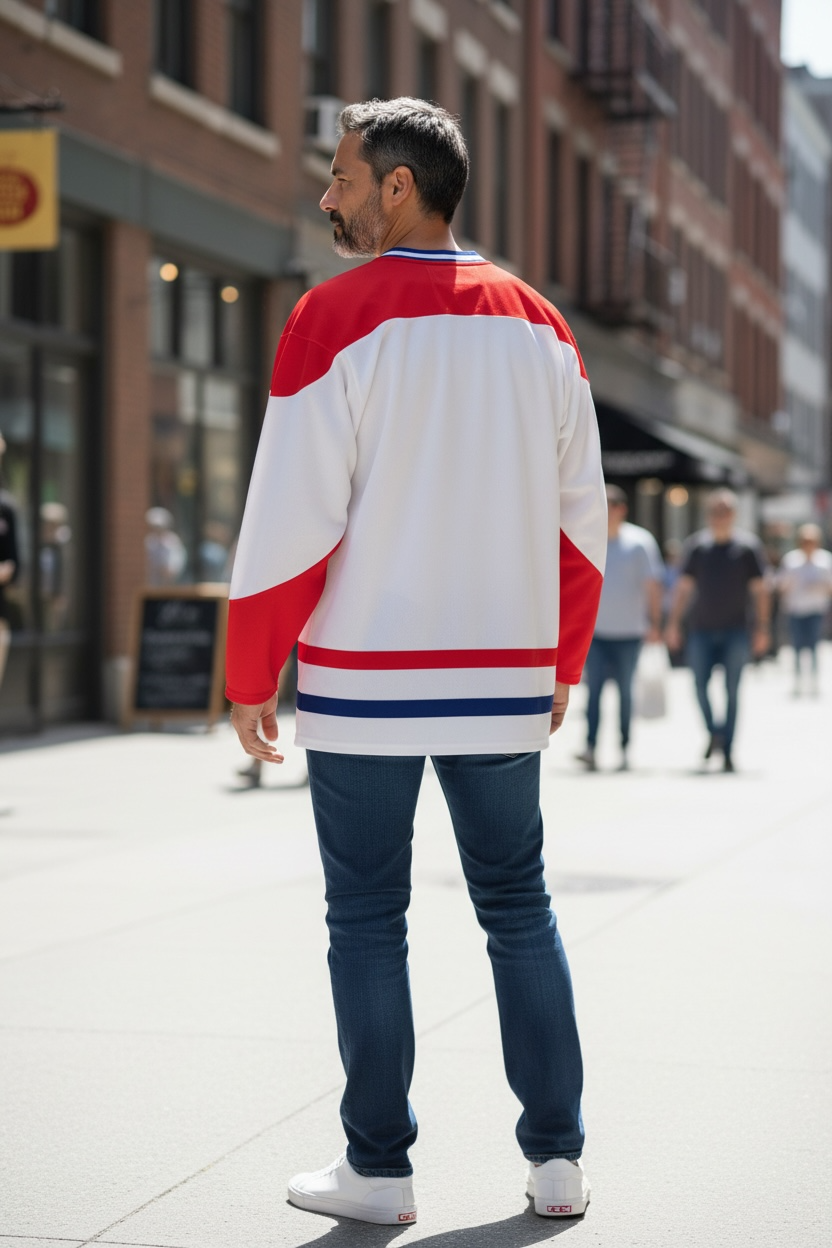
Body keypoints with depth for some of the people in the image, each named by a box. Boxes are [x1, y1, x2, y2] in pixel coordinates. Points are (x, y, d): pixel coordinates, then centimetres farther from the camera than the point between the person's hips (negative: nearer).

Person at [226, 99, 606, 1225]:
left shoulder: (337, 316, -8)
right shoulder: (539, 323, 7)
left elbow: (292, 518, -12)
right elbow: (580, 515, 10)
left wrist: (250, 679, -3)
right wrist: (563, 663, 19)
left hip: (364, 685, -4)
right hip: (504, 681, 4)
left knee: (367, 919, 5)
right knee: (519, 907, 12)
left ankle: (379, 1169, 10)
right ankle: (557, 1160, 14)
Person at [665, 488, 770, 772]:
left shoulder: (748, 546, 1)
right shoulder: (696, 546, 6)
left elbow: (760, 590, 1)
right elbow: (684, 587, 8)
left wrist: (762, 629, -5)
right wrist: (674, 624, 2)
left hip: (735, 631, -2)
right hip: (701, 629, 2)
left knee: (732, 692, -1)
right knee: (700, 685, -3)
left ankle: (727, 750, 4)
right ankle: (713, 732, 22)